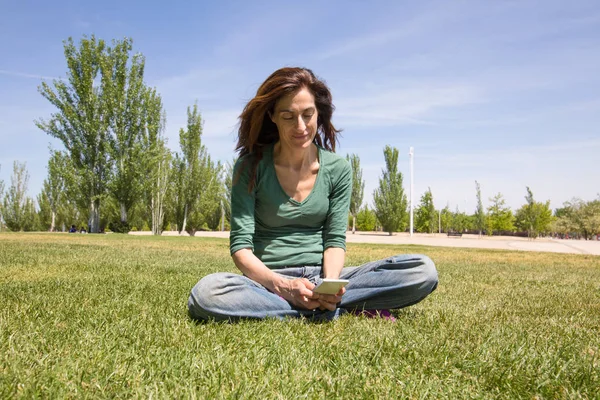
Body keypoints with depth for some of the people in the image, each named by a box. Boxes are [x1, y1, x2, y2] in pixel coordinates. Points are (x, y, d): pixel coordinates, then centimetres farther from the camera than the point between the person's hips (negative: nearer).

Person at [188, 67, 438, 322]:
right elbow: (240, 246, -8)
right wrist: (282, 286, -26)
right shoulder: (251, 167, -4)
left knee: (423, 270, -15)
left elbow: (335, 239, 2)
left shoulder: (338, 169, 3)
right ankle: (347, 310, -25)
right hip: (268, 280, -1)